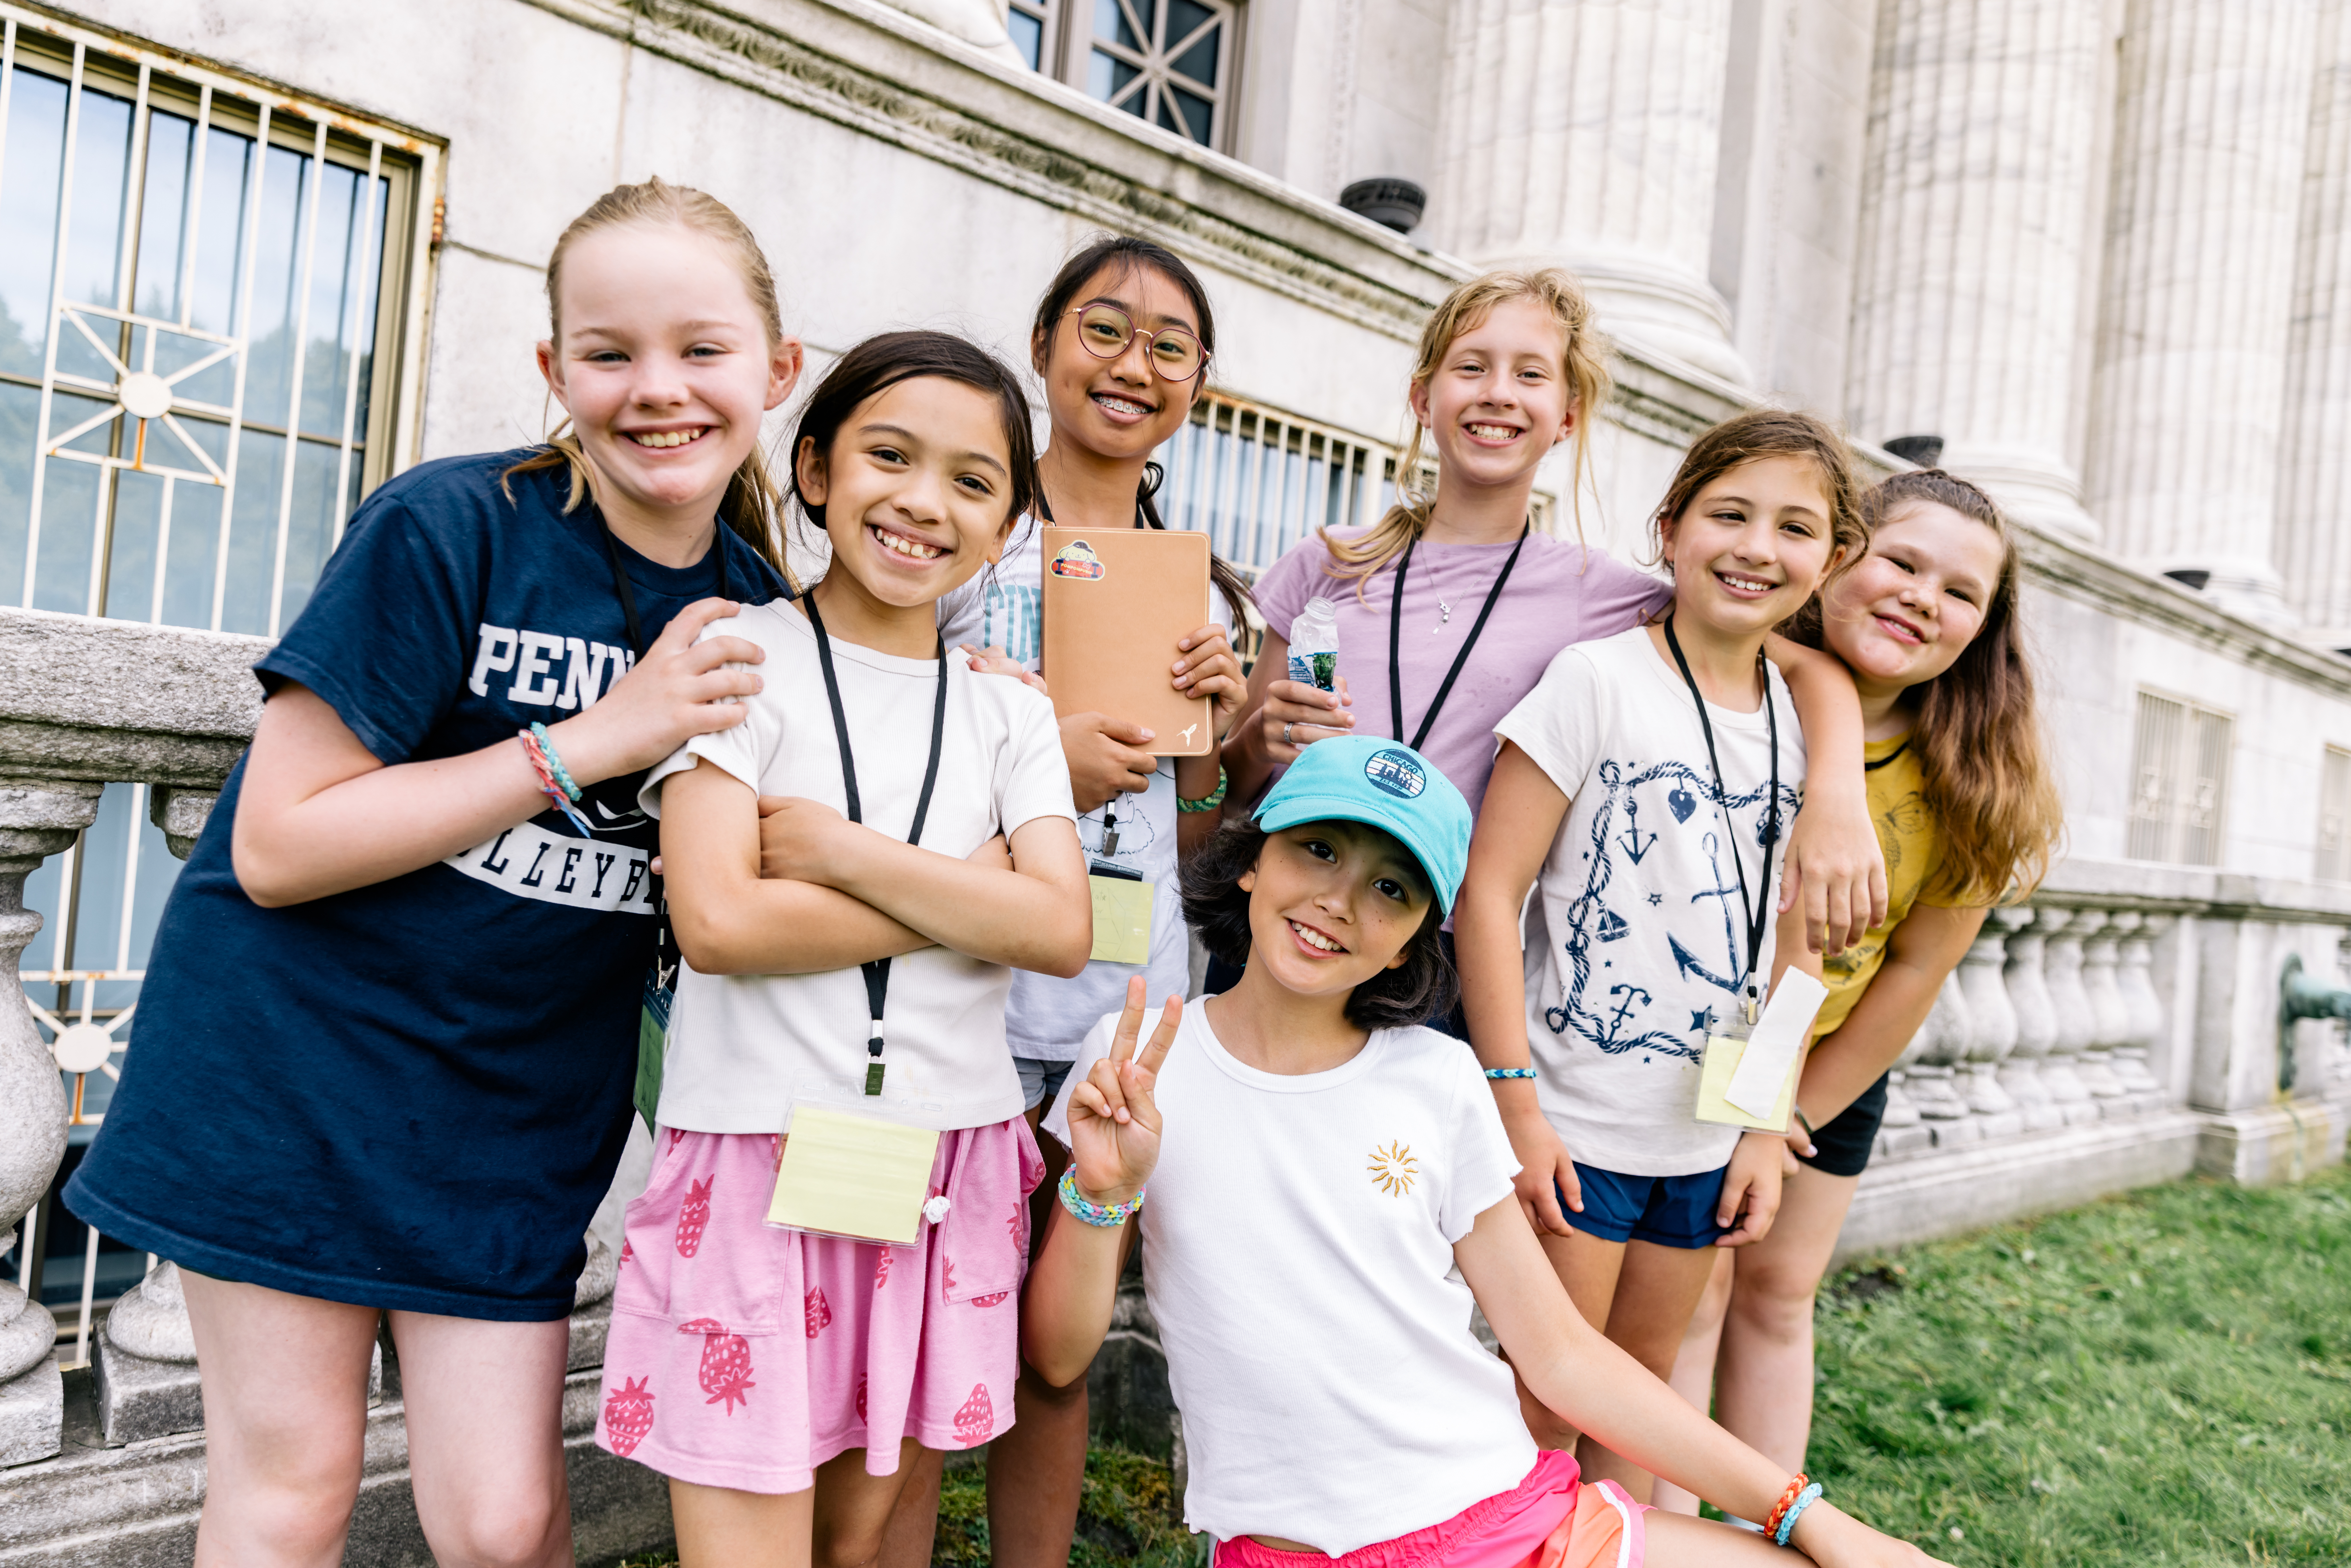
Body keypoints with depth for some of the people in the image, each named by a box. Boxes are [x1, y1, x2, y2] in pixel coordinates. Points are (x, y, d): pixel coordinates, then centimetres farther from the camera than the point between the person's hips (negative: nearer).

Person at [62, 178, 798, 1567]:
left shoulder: (757, 610, -2)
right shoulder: (449, 530, -15)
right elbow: (277, 844, -17)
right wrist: (591, 740, -22)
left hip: (518, 1108, 3)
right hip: (296, 1064, -3)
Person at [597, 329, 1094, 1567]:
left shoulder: (1010, 713, 9)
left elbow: (1061, 931, -6)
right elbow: (718, 922, -15)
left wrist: (841, 850, -13)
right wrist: (969, 894, -9)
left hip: (946, 1169, 4)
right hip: (755, 1153, -3)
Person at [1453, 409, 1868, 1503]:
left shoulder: (1808, 724, 6)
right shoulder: (1597, 681, -11)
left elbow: (1791, 949, 11)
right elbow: (1489, 890, -14)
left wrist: (1767, 1131, 7)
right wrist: (1515, 1106, -17)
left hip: (1705, 1141, 5)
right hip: (1573, 1125, -5)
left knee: (1642, 1384, 18)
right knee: (1544, 1400, 4)